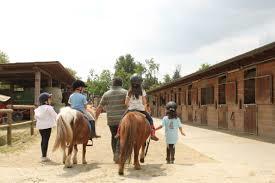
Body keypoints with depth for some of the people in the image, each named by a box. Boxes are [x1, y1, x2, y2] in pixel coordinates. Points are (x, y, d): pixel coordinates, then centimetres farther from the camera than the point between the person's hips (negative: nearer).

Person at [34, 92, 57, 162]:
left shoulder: (38, 108, 9)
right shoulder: (49, 108, -13)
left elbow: (35, 117, 17)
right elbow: (55, 116, -11)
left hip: (40, 126, 7)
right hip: (47, 126, -7)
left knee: (43, 139, 16)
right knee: (46, 140, -3)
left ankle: (43, 155, 23)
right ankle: (44, 156, -1)